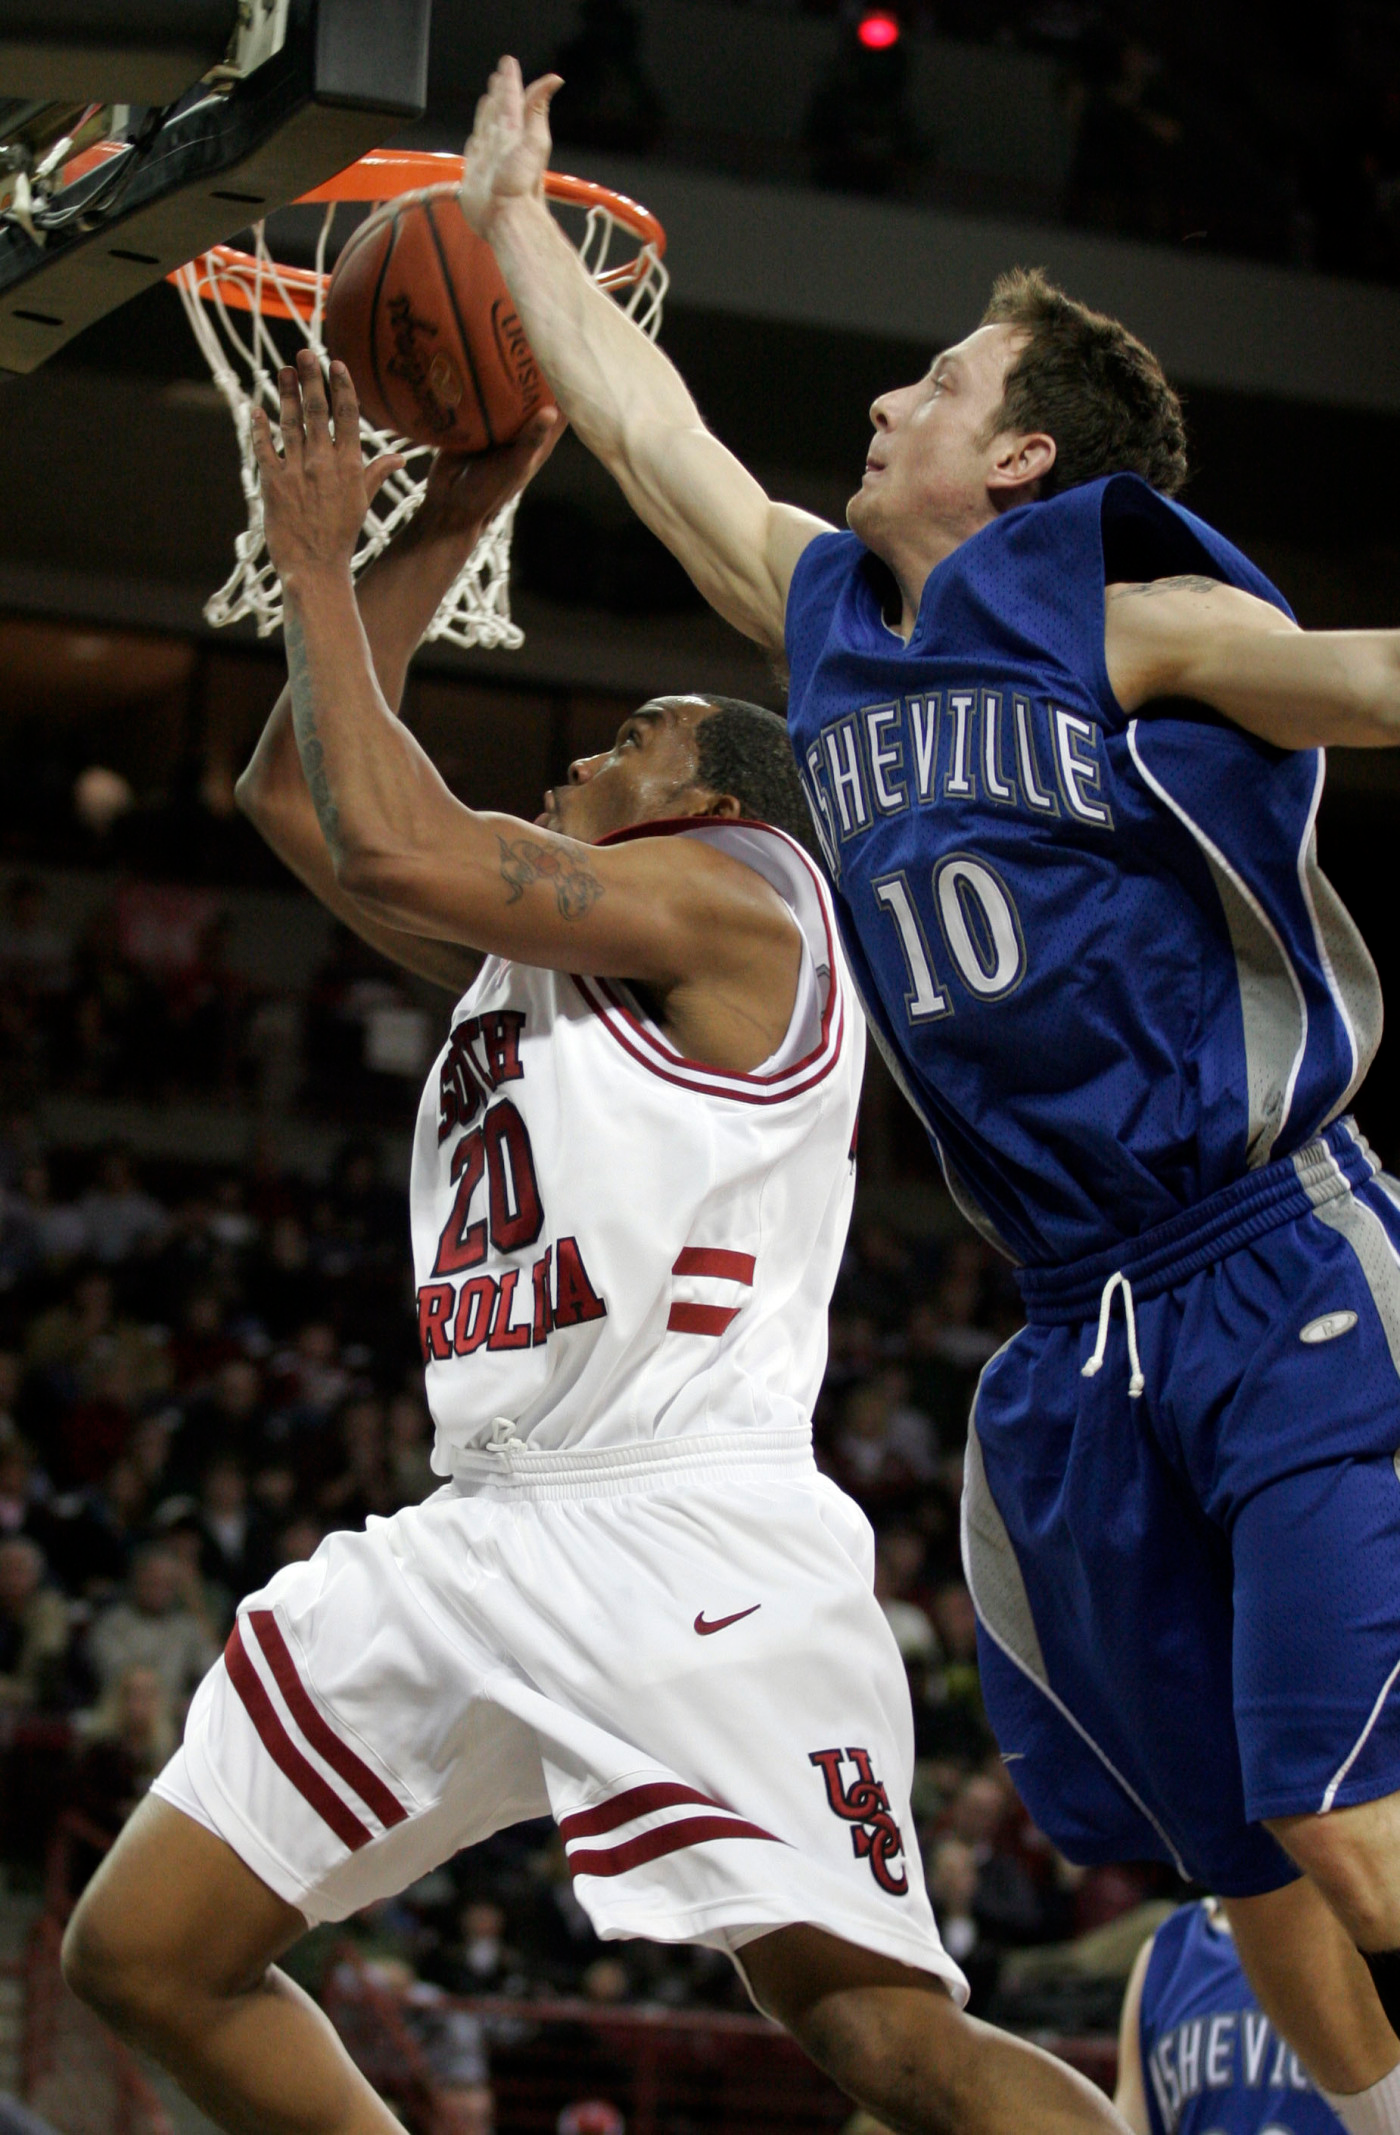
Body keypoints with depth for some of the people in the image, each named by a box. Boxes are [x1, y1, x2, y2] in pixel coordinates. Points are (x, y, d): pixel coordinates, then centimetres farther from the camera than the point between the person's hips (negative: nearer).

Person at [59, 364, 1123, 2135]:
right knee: (138, 1953, 6)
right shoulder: (522, 942, 24)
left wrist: (318, 560, -1)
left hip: (686, 1546, -9)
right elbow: (297, 795, 26)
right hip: (482, 1535, 9)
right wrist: (449, 518, 22)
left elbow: (392, 846, -13)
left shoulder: (734, 892, -2)